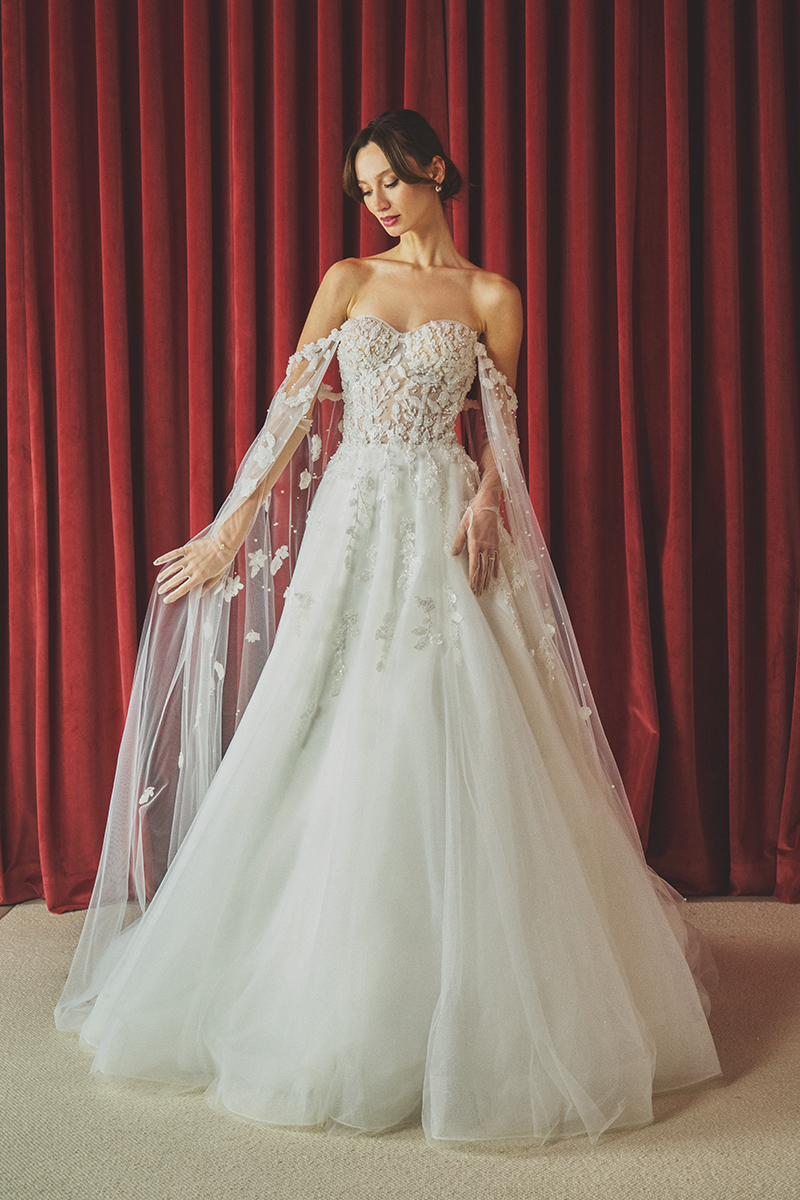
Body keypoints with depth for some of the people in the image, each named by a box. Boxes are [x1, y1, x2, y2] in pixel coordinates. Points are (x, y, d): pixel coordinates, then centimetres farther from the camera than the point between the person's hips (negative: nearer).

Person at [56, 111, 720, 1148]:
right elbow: (289, 411, 6)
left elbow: (497, 435, 8)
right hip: (354, 519, 2)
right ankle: (328, 999, 18)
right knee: (335, 744, 2)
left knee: (454, 745, -5)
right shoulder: (349, 281, 12)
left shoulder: (490, 297, 7)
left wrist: (487, 501, -14)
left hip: (446, 524, -2)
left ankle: (476, 1012, 10)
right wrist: (229, 532, 0)